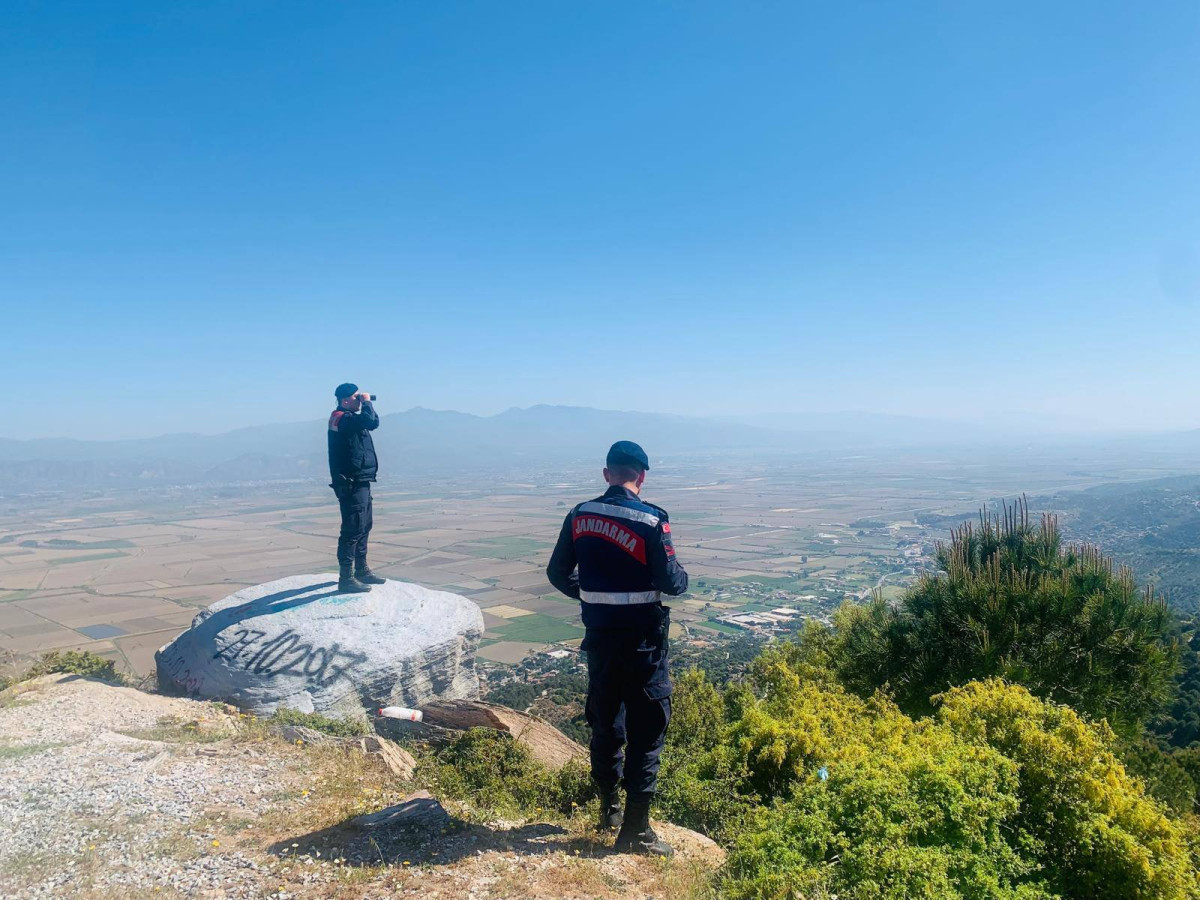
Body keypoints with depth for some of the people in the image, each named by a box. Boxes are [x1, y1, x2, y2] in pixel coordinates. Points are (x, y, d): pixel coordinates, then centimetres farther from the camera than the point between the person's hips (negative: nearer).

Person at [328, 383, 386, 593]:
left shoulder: (349, 418, 17)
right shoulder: (343, 419, -17)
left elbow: (372, 423, 28)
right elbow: (371, 422, -30)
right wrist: (367, 403, -16)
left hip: (360, 482, 11)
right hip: (352, 484, -11)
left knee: (363, 527, 19)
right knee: (353, 530, -10)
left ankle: (361, 570, 31)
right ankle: (346, 579, -6)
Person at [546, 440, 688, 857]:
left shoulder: (580, 516, 0)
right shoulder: (651, 521, -16)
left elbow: (558, 573, 6)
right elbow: (671, 582, -17)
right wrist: (682, 576, 6)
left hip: (598, 633, 5)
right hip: (642, 637, -5)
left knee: (605, 721, 19)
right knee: (646, 730, 5)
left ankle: (609, 807, 35)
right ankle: (635, 830, 11)